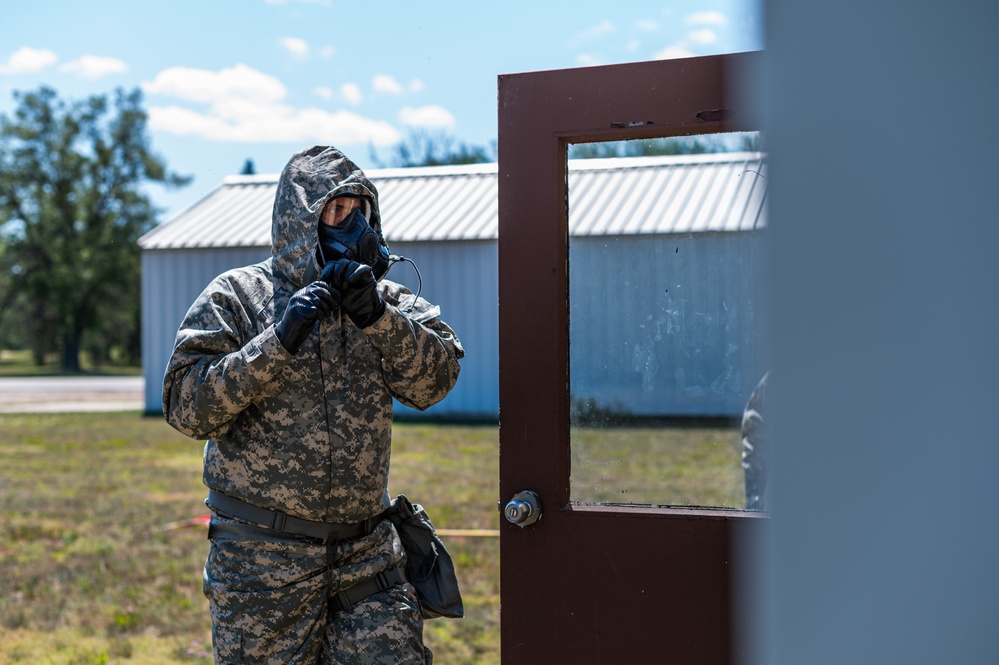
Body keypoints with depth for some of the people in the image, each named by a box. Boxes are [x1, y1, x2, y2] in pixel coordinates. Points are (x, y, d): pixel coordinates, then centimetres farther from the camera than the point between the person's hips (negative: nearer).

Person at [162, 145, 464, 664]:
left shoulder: (386, 299, 9)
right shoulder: (237, 296, -3)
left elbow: (435, 380, -5)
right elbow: (187, 407, -12)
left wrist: (377, 314, -19)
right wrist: (278, 340, -20)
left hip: (367, 557, 3)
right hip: (262, 558, -3)